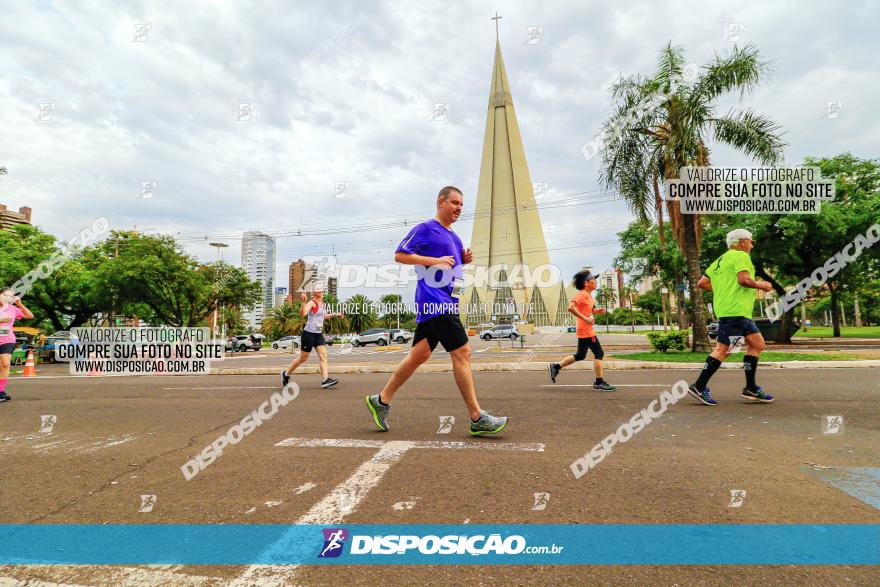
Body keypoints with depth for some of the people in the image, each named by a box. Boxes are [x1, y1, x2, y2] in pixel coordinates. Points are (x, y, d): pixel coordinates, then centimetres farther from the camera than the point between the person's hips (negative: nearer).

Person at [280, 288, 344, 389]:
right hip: (309, 333, -7)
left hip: (319, 334, 7)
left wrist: (335, 315, 26)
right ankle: (286, 374, 24)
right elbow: (302, 313, -31)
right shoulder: (312, 303, -13)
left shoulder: (322, 303, 12)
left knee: (323, 355, -6)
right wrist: (304, 302, -43)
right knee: (303, 358, 4)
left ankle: (325, 380, -11)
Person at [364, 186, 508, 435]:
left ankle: (381, 401, 21)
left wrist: (463, 259, 9)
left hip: (445, 301, 10)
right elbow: (400, 255, -10)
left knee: (419, 354, 10)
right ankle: (477, 418, -2)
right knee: (462, 352, -9)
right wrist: (436, 260, -17)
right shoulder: (426, 228, -5)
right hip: (435, 300, -9)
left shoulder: (453, 236, 22)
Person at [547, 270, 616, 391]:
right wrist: (585, 319, -28)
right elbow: (571, 307, -27)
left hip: (584, 330, 10)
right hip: (585, 330, -10)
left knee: (580, 355, 15)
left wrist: (597, 311, 7)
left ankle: (555, 367, 19)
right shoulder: (582, 294, -14)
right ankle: (599, 383, 3)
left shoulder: (588, 295, 16)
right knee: (599, 353, -4)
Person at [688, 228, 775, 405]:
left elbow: (702, 283, 17)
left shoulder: (720, 260, 21)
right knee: (723, 349, -10)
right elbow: (744, 279, -20)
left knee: (757, 343, 13)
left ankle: (751, 389, 16)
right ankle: (699, 387, -8)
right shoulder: (741, 256, -5)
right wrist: (762, 286, -3)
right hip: (734, 310, -10)